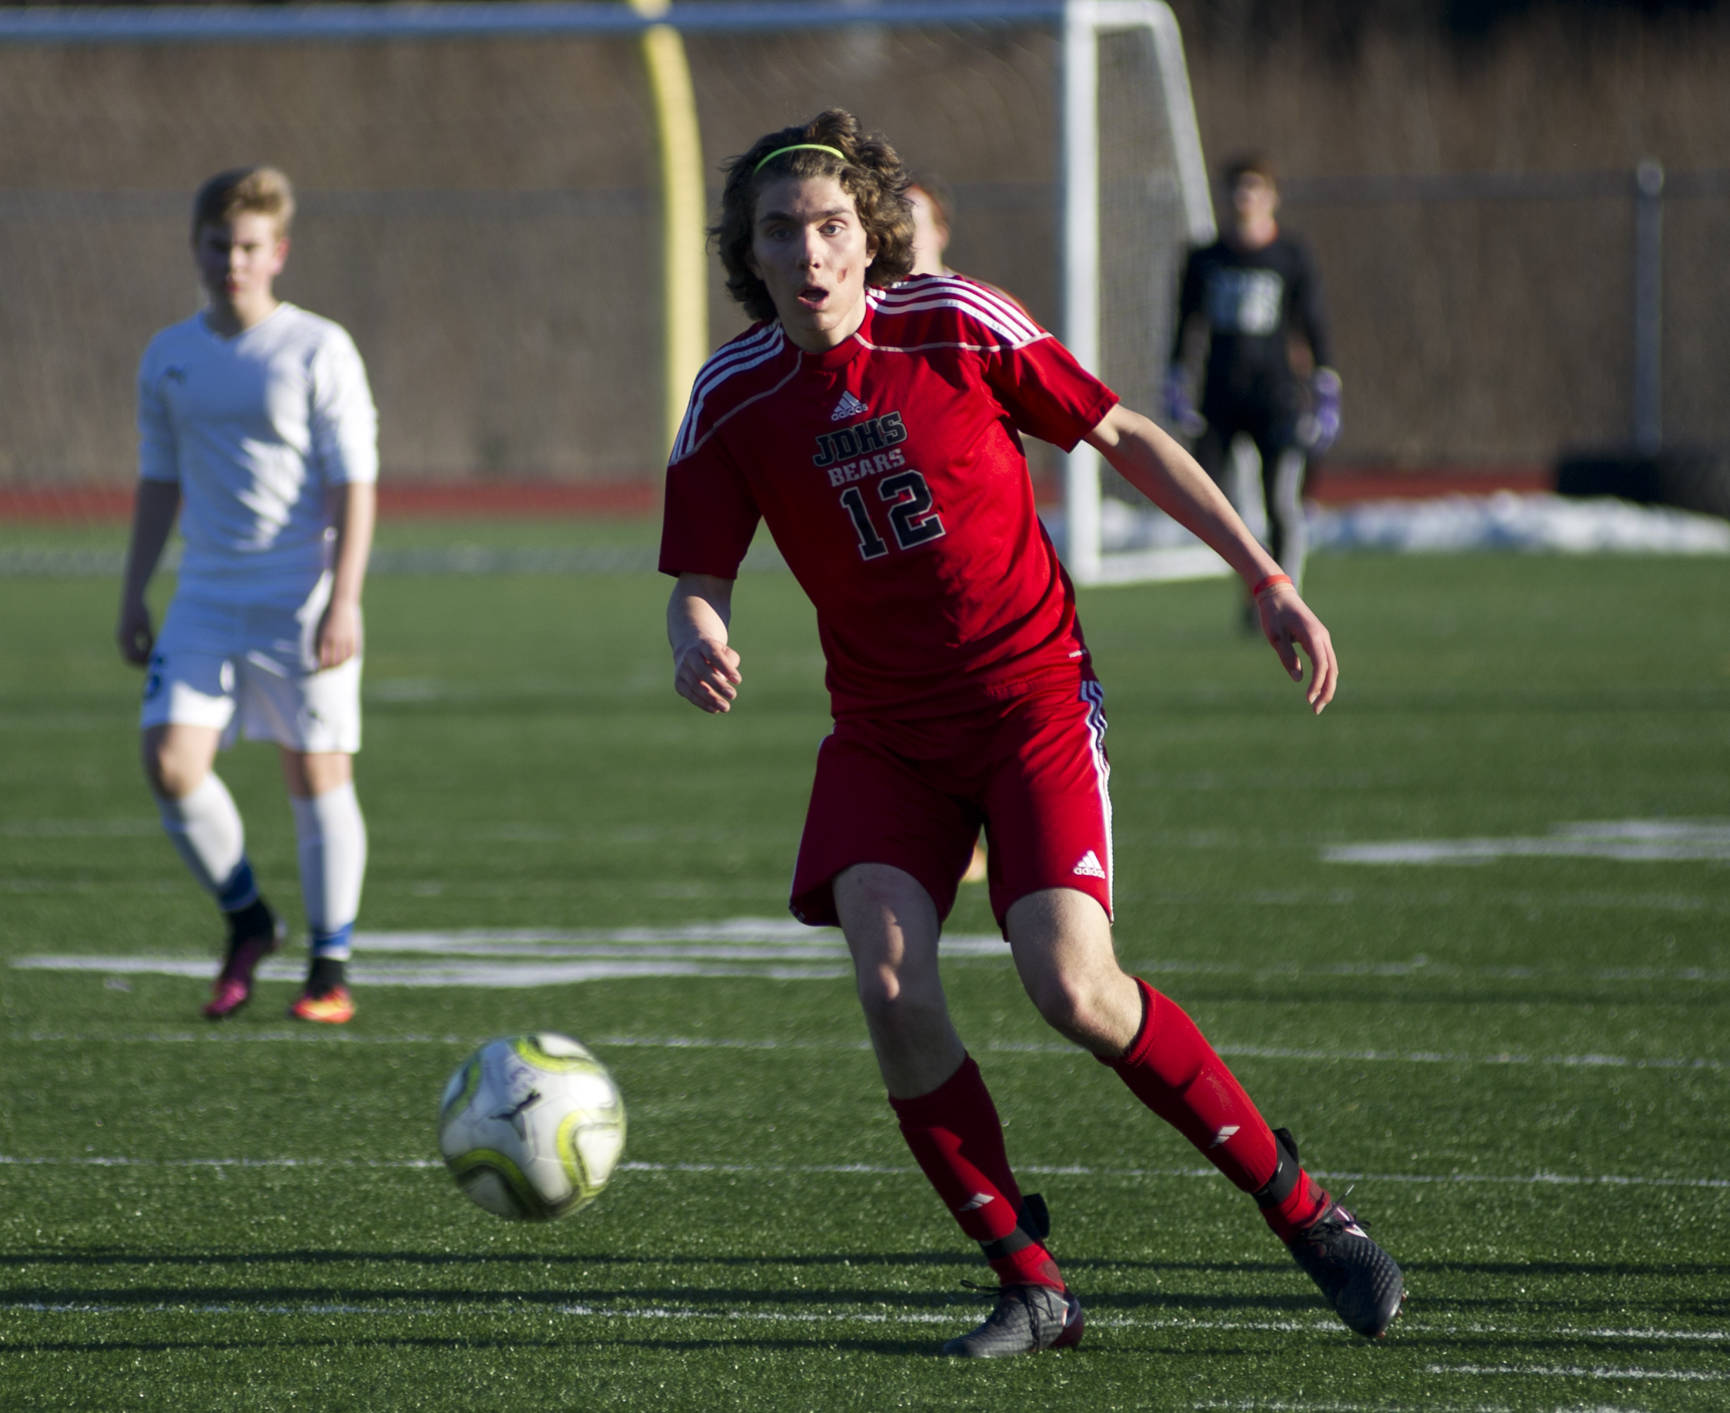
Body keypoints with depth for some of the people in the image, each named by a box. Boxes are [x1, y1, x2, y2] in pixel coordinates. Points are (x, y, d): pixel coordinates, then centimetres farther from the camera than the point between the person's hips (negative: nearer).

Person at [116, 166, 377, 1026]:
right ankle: (246, 922, 13)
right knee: (171, 764, -9)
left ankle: (330, 972, 10)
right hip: (206, 601, 4)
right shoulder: (169, 359, 8)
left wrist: (342, 602, -15)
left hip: (303, 606, -4)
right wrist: (133, 593, 12)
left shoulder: (318, 351, -5)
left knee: (317, 775, 0)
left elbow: (354, 485, -7)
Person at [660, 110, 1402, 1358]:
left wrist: (1269, 582, 1)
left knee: (1073, 988, -18)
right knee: (889, 984, -19)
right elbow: (699, 584, 2)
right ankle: (1030, 1286, -6)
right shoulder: (733, 401, -3)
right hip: (884, 727, 3)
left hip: (1034, 693, -3)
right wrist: (699, 642, -24)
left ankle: (1300, 1206, 1)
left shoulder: (957, 327, -9)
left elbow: (1123, 437, 1)